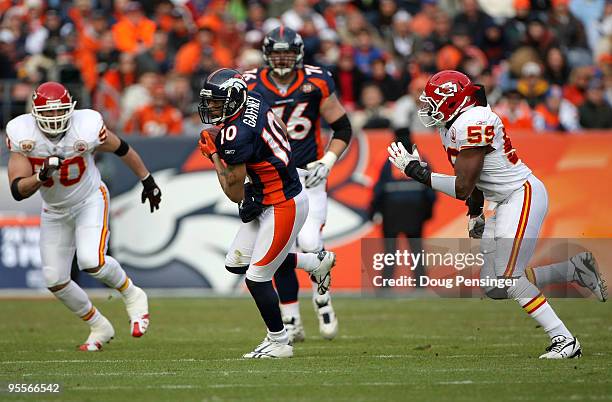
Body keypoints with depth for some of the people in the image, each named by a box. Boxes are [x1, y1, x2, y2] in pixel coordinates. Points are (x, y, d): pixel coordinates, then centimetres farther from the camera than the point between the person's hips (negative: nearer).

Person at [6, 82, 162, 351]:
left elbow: (122, 149, -5)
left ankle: (133, 296, 5)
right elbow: (18, 191, -23)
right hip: (55, 210, 4)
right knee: (54, 281, 2)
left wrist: (147, 181, 7)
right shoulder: (22, 135, -22)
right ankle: (99, 328, 24)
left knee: (92, 262, -26)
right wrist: (41, 177, -43)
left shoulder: (86, 127, -25)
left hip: (90, 200, -3)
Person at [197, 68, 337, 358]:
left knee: (256, 277, -3)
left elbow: (235, 193, -17)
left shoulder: (236, 136, -26)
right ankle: (315, 263, 26)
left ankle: (279, 343, 11)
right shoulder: (255, 101, 0)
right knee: (235, 263, 14)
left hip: (283, 208, -10)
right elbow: (282, 131, 19)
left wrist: (214, 155, -9)